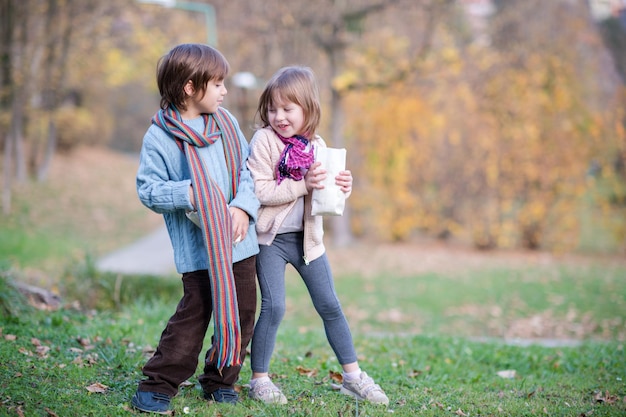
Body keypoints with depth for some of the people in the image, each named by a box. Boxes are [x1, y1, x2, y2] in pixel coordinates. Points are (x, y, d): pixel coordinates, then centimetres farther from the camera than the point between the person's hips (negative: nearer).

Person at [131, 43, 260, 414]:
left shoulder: (226, 123, 8)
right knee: (194, 315, -6)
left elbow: (248, 168, 9)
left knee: (242, 313, 10)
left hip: (240, 241, 5)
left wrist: (243, 206, -7)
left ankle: (221, 380, 26)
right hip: (198, 247, -5)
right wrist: (186, 195, -21)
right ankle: (158, 386, 6)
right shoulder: (159, 137, -7)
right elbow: (148, 189, -7)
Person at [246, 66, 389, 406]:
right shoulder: (263, 141, -11)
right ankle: (259, 380, 6)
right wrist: (303, 185, -25)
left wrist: (342, 186, -11)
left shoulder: (316, 145, 4)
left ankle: (353, 376, 19)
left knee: (330, 307, 8)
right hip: (271, 238, -4)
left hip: (307, 238, 5)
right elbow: (259, 190, -20)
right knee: (274, 307, -10)